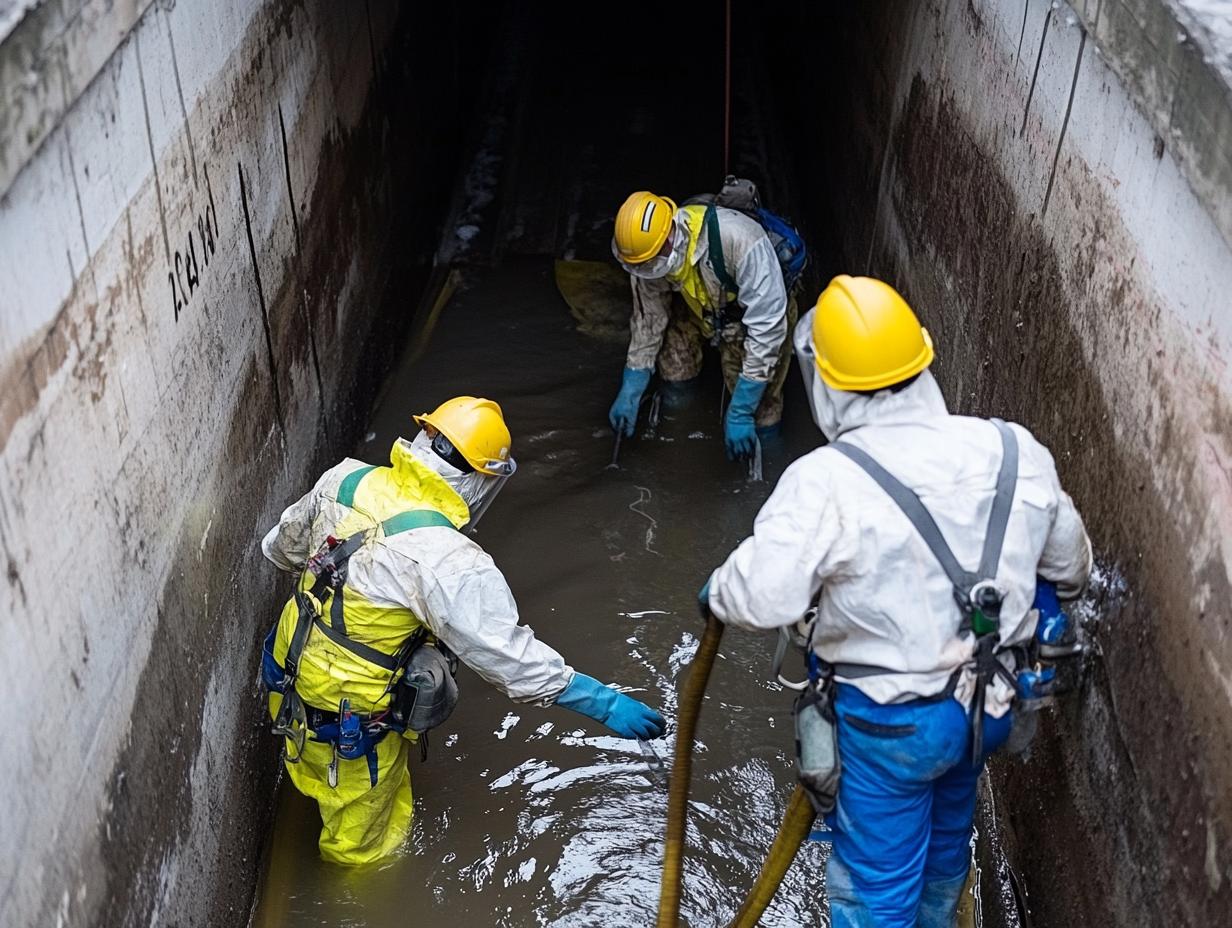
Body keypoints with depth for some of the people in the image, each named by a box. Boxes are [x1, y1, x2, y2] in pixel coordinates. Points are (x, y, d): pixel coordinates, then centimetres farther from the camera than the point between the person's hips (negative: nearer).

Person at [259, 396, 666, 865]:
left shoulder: (346, 479, -11)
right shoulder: (448, 563, -33)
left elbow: (284, 546, 7)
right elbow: (513, 658, -28)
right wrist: (605, 703, -19)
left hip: (290, 666, 7)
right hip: (349, 717, -7)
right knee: (361, 841, 24)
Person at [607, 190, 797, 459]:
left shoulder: (739, 241, -42)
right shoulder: (649, 250, -24)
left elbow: (766, 328, -38)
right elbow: (647, 320, -8)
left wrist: (740, 414, -36)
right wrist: (629, 394, -8)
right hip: (703, 310, 5)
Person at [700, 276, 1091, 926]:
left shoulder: (826, 482, -27)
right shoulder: (1015, 452, -9)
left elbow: (762, 597, -29)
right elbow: (1069, 563, 6)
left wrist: (717, 592, -6)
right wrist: (1043, 591, 29)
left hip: (888, 719, -6)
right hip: (988, 701, 6)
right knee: (946, 836, 32)